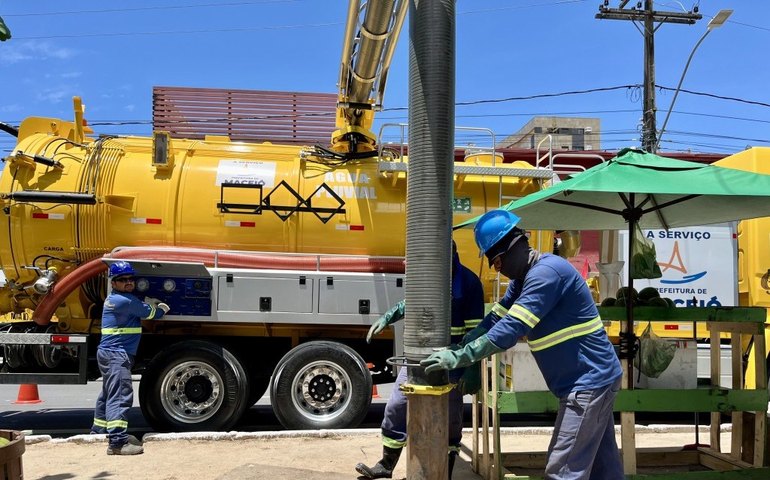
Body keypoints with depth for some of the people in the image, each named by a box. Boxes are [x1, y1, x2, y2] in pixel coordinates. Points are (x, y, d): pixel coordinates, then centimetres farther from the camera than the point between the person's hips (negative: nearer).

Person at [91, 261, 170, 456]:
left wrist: (151, 302, 6)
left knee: (109, 393, 22)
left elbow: (142, 305, 23)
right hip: (116, 354, -11)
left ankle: (99, 431, 35)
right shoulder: (124, 300, -16)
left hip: (109, 352, 11)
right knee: (120, 395, -16)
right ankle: (118, 441, -20)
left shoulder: (114, 299, 17)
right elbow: (149, 312, -6)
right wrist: (162, 308, 12)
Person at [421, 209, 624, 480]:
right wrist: (458, 351, -2)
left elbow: (511, 329, -28)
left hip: (588, 383, -10)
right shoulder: (525, 277, 11)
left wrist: (459, 358, -24)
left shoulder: (546, 273, -22)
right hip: (595, 379, 10)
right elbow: (496, 319, 9)